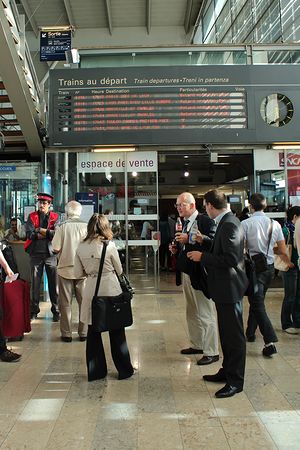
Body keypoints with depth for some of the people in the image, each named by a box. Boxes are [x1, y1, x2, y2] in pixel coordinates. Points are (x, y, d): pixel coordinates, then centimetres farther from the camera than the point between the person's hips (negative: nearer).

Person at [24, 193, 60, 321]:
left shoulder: (55, 217, 5)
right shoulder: (32, 216, 6)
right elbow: (29, 234, -8)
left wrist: (41, 230, -10)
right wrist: (48, 234, -11)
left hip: (51, 253, -1)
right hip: (36, 253, 1)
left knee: (54, 284, 3)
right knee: (35, 283, 5)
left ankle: (56, 310, 13)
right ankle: (34, 310, 16)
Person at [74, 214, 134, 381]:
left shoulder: (81, 247, -1)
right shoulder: (109, 245, -10)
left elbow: (78, 273, 4)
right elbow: (119, 270, 1)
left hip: (91, 290, 3)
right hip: (110, 288, -2)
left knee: (93, 331, 13)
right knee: (116, 332, 10)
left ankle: (95, 371, 21)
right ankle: (124, 370, 20)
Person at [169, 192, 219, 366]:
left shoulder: (205, 221, -14)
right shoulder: (185, 223, 13)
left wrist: (188, 239, -27)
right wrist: (177, 248, 1)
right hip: (187, 273, 9)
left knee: (206, 313, -1)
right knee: (192, 313, 19)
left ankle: (212, 352, 9)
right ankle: (197, 345, 33)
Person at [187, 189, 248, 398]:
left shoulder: (230, 225, -21)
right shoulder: (226, 222, 9)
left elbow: (230, 258, -27)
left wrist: (203, 256, -19)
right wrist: (204, 240, 16)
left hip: (230, 288, -10)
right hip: (224, 287, 10)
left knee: (234, 335, 2)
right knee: (226, 332, 20)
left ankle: (235, 381, 13)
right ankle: (227, 371, 34)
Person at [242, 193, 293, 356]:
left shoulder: (245, 224, -12)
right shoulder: (275, 224, 1)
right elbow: (282, 251, 6)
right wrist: (289, 263, 25)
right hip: (269, 267, 5)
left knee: (258, 305, -1)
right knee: (257, 300, 21)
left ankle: (270, 342, -10)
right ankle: (250, 333, 35)